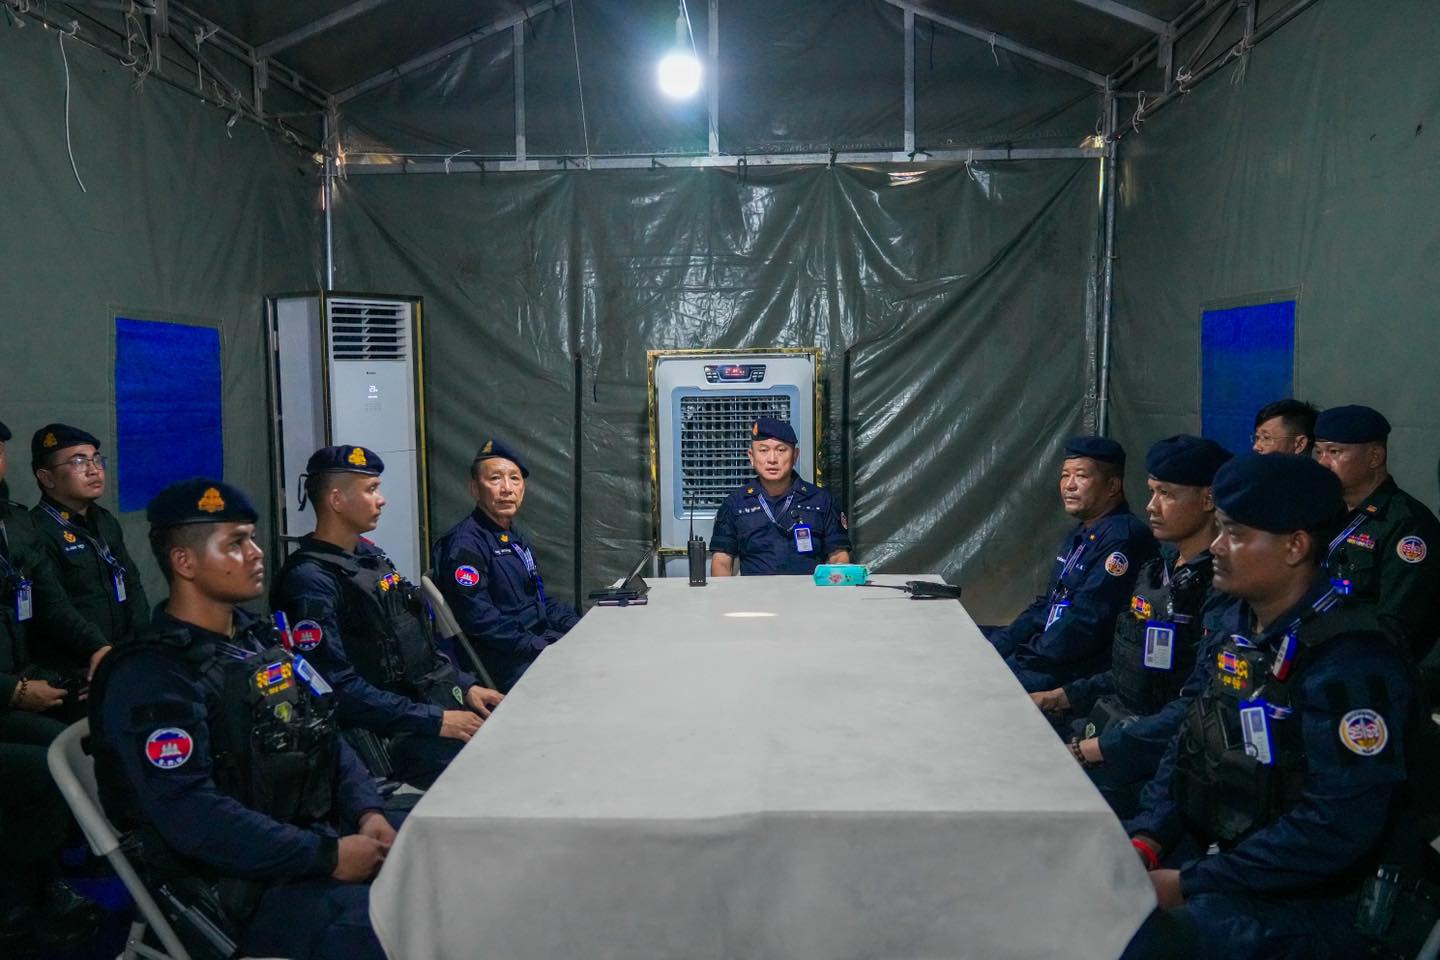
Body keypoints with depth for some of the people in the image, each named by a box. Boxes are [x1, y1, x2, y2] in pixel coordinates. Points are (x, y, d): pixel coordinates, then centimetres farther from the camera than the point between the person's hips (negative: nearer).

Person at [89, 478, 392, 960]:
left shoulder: (261, 640, 13)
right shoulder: (150, 677, -13)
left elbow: (327, 738, 15)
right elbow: (190, 815, -23)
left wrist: (367, 811, -4)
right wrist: (327, 857, -23)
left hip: (324, 833, 8)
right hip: (240, 885, -8)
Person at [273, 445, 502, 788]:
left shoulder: (370, 555, 14)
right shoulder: (310, 581, -14)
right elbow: (338, 687, -20)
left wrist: (466, 685, 8)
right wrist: (435, 721, -21)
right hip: (393, 735, -9)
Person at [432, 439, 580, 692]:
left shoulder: (516, 538, 17)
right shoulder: (465, 544, -13)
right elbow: (479, 619, -21)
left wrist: (578, 626, 7)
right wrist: (541, 647, -22)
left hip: (541, 640, 9)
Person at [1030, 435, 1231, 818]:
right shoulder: (1157, 571, 12)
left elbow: (1196, 709, -21)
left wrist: (1090, 750, -21)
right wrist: (1060, 697, 7)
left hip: (1160, 759, -8)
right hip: (1110, 724, 8)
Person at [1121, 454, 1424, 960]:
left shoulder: (1350, 661, -20)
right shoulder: (1234, 625, 7)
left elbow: (1337, 828, -24)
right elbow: (1189, 744, 13)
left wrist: (1189, 884, -21)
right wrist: (1147, 838, -3)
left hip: (1311, 901, -8)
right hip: (1208, 850, 8)